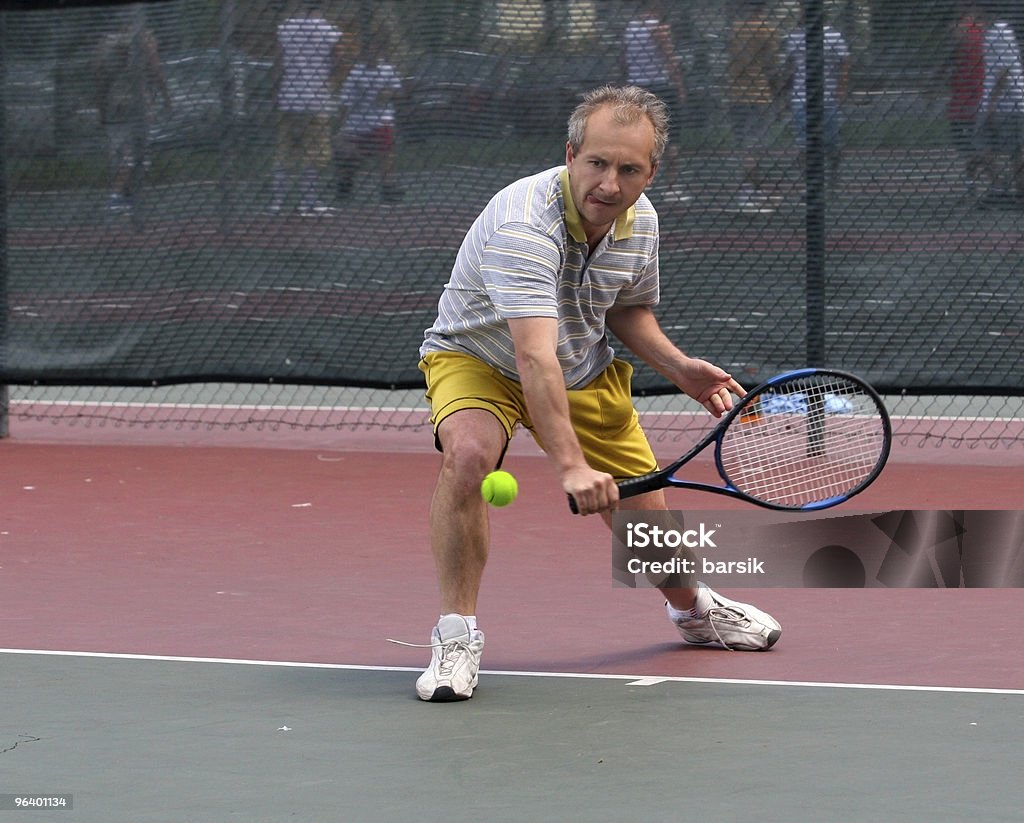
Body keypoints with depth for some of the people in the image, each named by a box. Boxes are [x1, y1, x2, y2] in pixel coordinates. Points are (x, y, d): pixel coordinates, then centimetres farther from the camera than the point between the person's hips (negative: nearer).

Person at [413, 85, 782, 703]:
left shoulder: (641, 222, -12)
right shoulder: (524, 225, -37)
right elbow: (535, 358, -46)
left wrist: (678, 366, -9)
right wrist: (570, 466, -55)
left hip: (586, 372, 6)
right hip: (477, 358, -6)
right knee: (469, 452, -37)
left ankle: (693, 609, 42)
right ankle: (457, 636, -23)